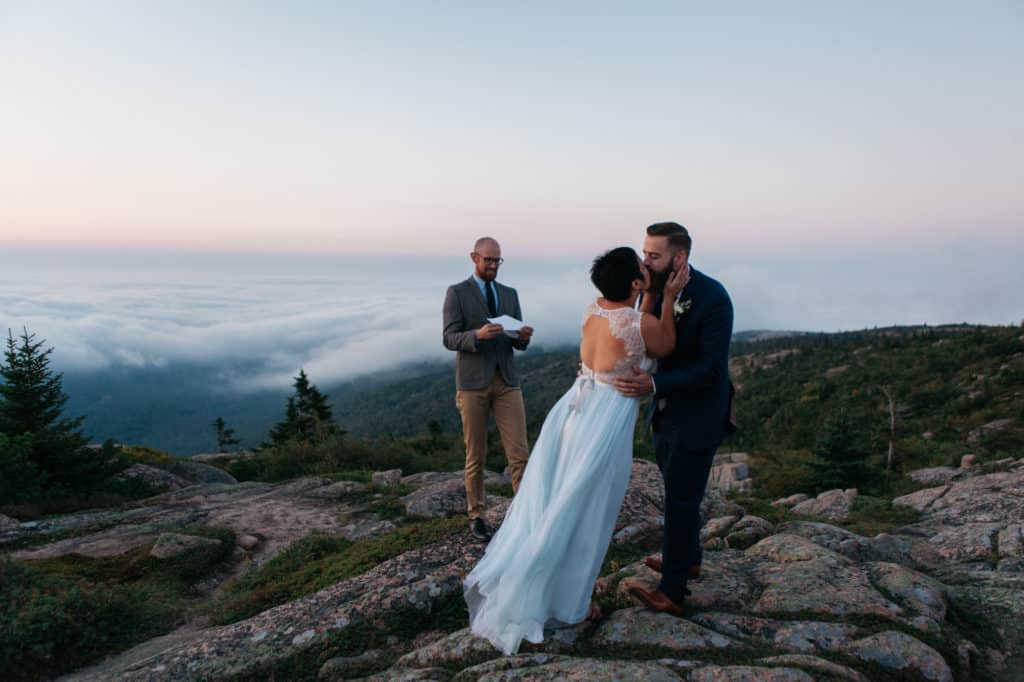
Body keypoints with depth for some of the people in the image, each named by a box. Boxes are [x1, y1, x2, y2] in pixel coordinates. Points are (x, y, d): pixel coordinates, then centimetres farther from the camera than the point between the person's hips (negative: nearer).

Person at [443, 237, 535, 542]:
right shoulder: (456, 293, -1)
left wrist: (523, 337, -15)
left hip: (506, 381, 3)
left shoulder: (510, 294, 12)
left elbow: (517, 343, 10)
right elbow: (450, 339, -8)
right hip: (472, 382, -3)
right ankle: (476, 516, 21)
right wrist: (478, 335, -28)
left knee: (519, 453, -3)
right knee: (476, 456, 6)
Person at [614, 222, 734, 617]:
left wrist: (654, 384, -36)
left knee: (681, 500, 1)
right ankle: (688, 558, 45)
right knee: (678, 492, 23)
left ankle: (671, 592, 14)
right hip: (665, 410, 7)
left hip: (697, 414, -7)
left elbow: (710, 368, -26)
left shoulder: (713, 298, -23)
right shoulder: (655, 290, -4)